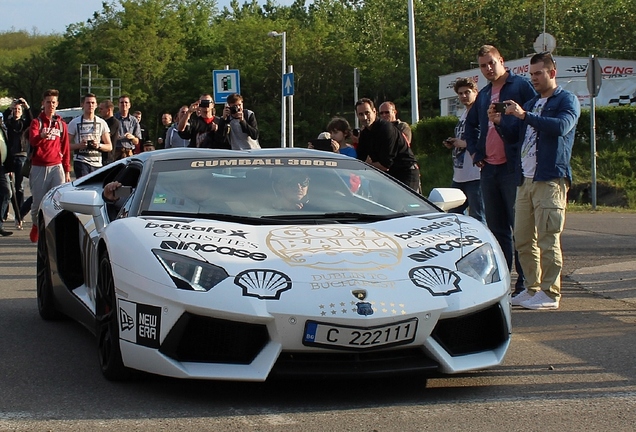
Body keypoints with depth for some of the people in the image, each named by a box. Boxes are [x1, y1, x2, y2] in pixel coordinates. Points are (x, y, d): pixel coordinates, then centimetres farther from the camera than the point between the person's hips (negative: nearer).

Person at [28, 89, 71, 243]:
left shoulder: (61, 124, 12)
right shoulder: (37, 122, 3)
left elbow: (65, 149, 15)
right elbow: (32, 140, -16)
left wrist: (67, 170, 11)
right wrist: (41, 136, -39)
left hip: (56, 166, 1)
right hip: (39, 167, -1)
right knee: (38, 201, 4)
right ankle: (36, 225, 29)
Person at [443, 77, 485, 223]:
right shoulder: (463, 115, 19)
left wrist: (465, 143, -16)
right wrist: (453, 144, 9)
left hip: (475, 176, -10)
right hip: (459, 176, 10)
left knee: (477, 219, -5)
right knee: (452, 214, 14)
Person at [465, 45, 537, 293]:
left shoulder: (520, 86, -3)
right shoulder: (483, 95, 19)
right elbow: (470, 125, 31)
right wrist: (474, 151, 18)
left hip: (513, 167, -7)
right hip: (488, 168, 7)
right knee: (496, 227, 11)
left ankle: (525, 282, -3)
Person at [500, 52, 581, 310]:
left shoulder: (567, 100, 0)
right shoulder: (531, 104, 23)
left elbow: (561, 126, -21)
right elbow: (517, 137, 24)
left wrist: (524, 115, -23)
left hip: (550, 179, -7)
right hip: (525, 179, 7)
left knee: (547, 238, -8)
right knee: (523, 238, 6)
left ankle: (550, 293, -3)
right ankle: (532, 288, 15)